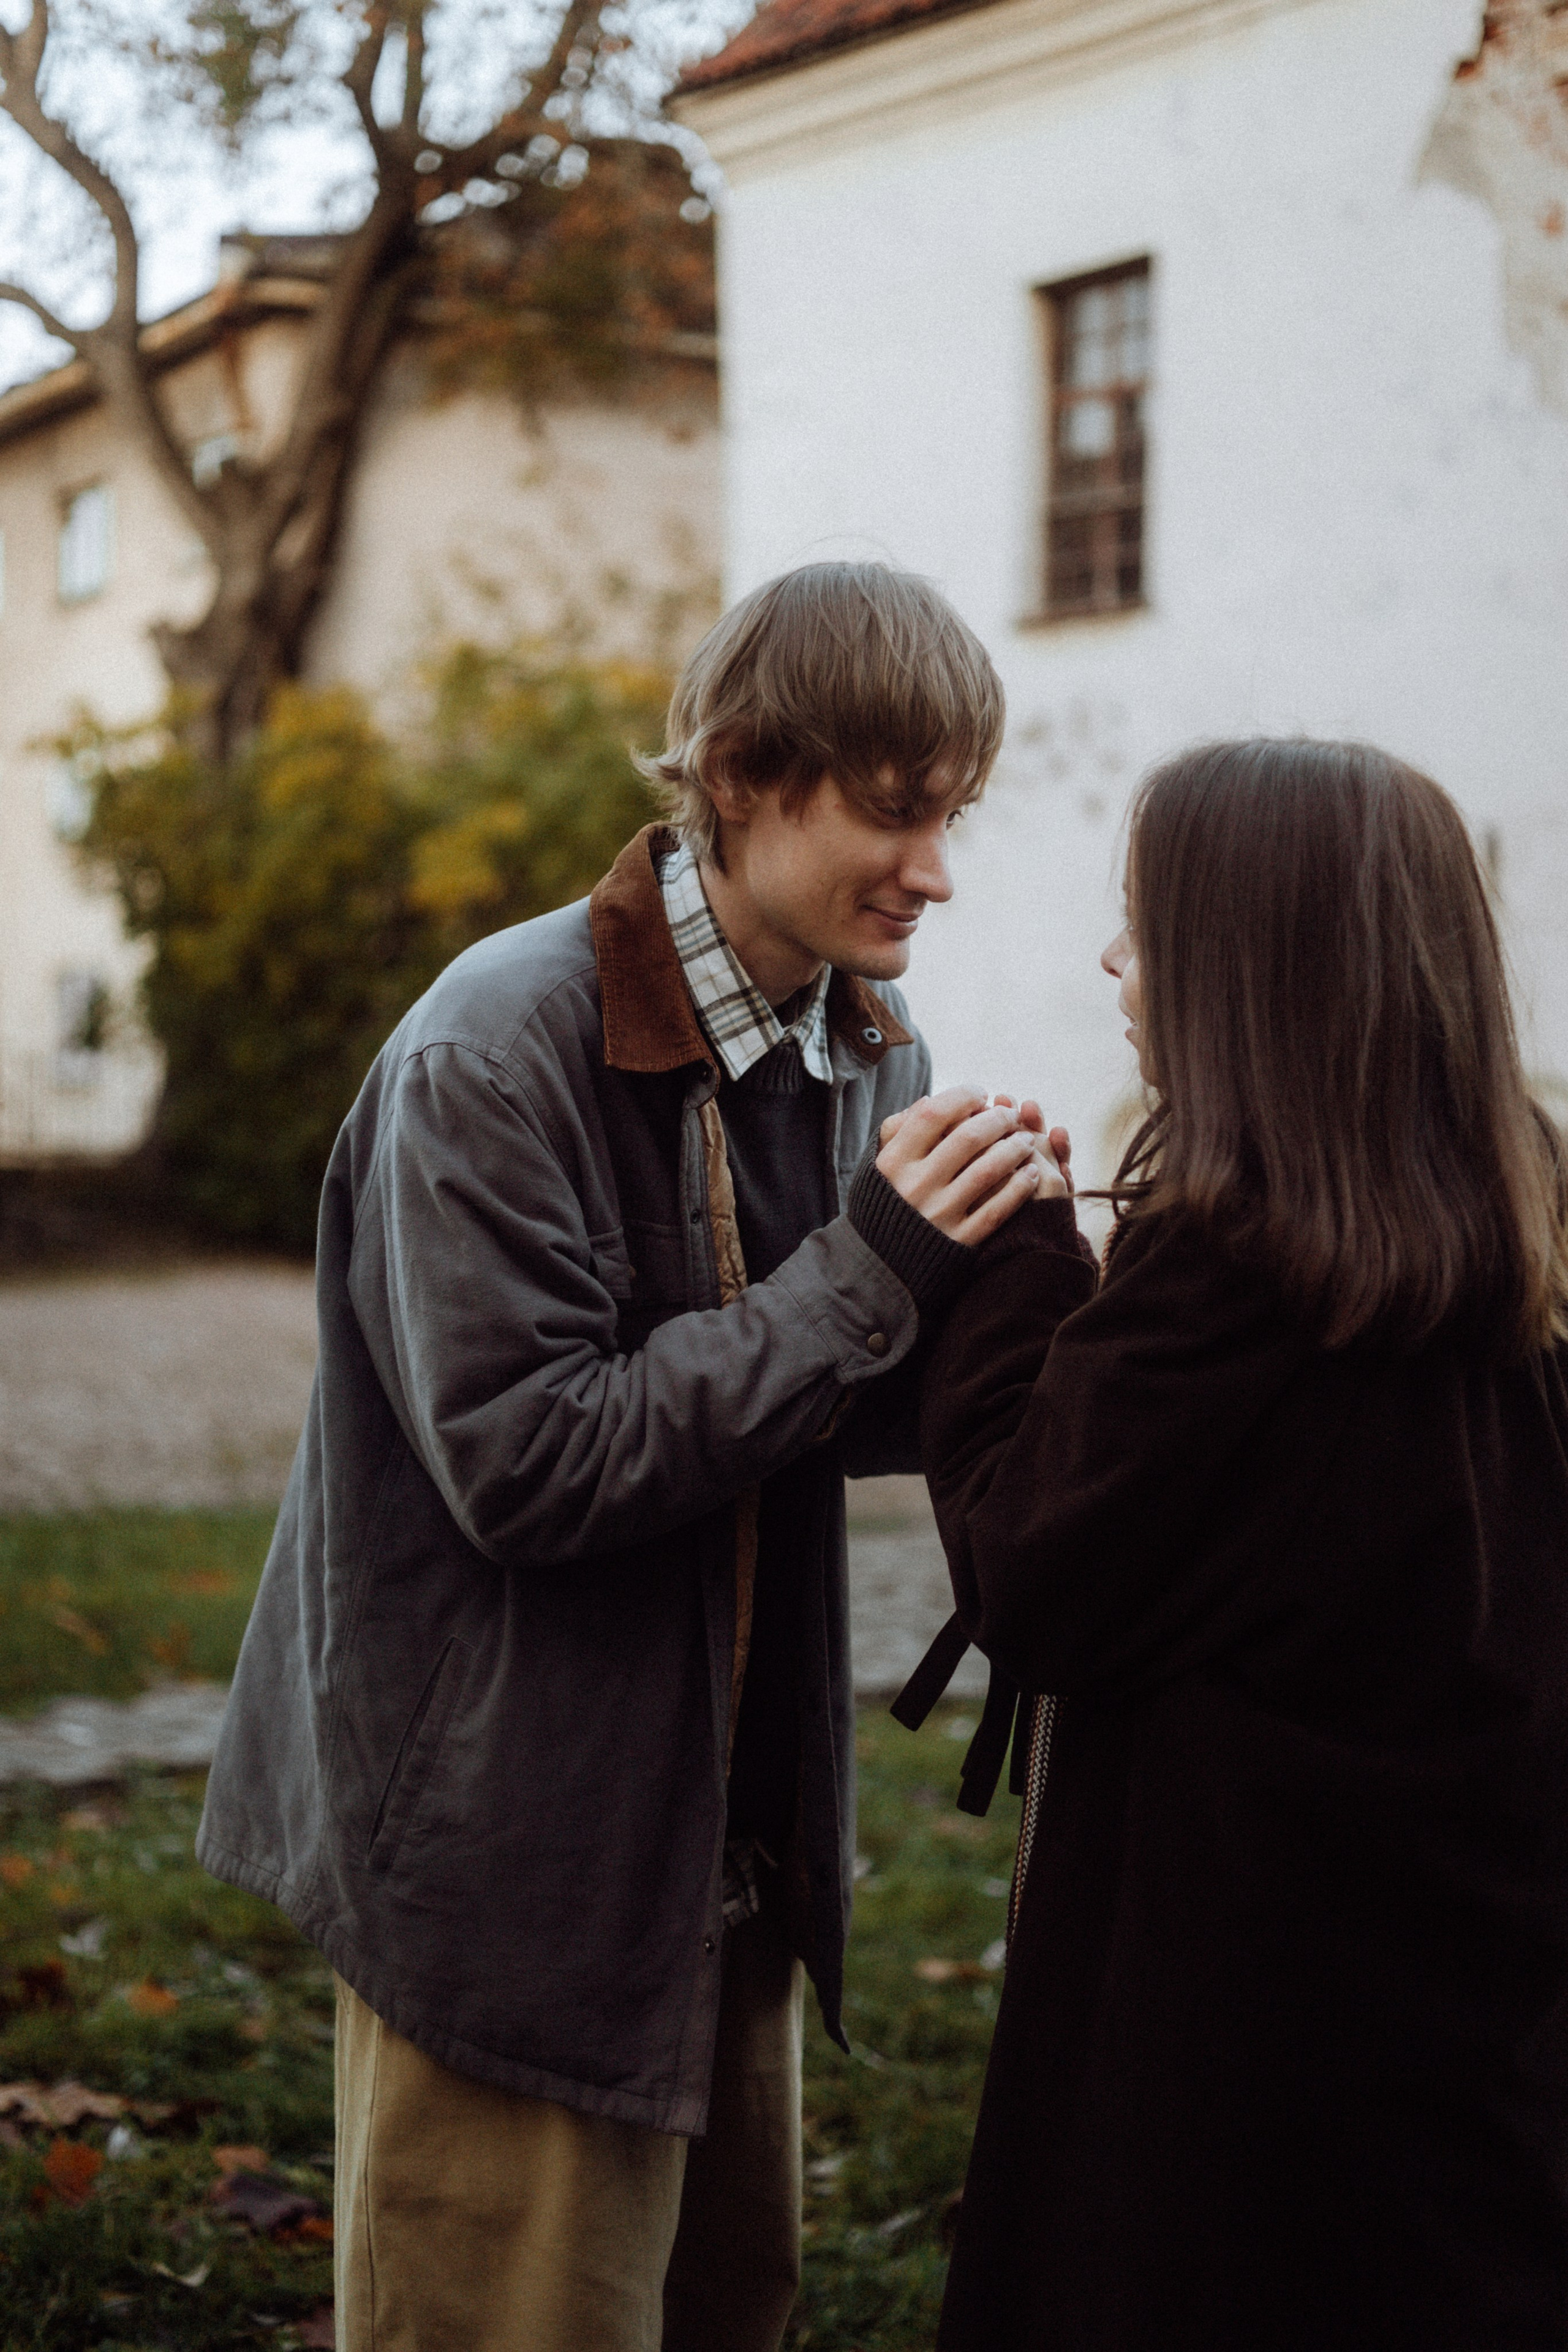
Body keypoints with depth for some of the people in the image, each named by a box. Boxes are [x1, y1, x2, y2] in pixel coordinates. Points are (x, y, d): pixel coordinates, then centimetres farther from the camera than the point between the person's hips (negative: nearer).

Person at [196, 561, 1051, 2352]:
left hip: (730, 1842, 7)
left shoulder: (862, 1049, 4)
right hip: (514, 1860, -7)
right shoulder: (498, 1052, -19)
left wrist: (985, 1286, -14)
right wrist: (866, 1271, -25)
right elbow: (522, 1461, -23)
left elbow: (834, 1415, 7)